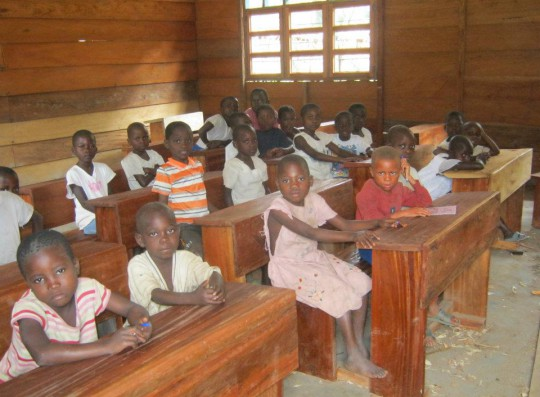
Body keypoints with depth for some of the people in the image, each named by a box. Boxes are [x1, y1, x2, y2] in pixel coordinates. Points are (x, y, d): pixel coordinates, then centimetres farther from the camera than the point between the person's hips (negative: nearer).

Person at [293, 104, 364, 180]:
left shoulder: (323, 136, 14)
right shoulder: (299, 138, -8)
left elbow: (339, 151, 8)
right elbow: (315, 155, -21)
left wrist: (356, 157, -11)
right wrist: (342, 160, -29)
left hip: (327, 178, 6)